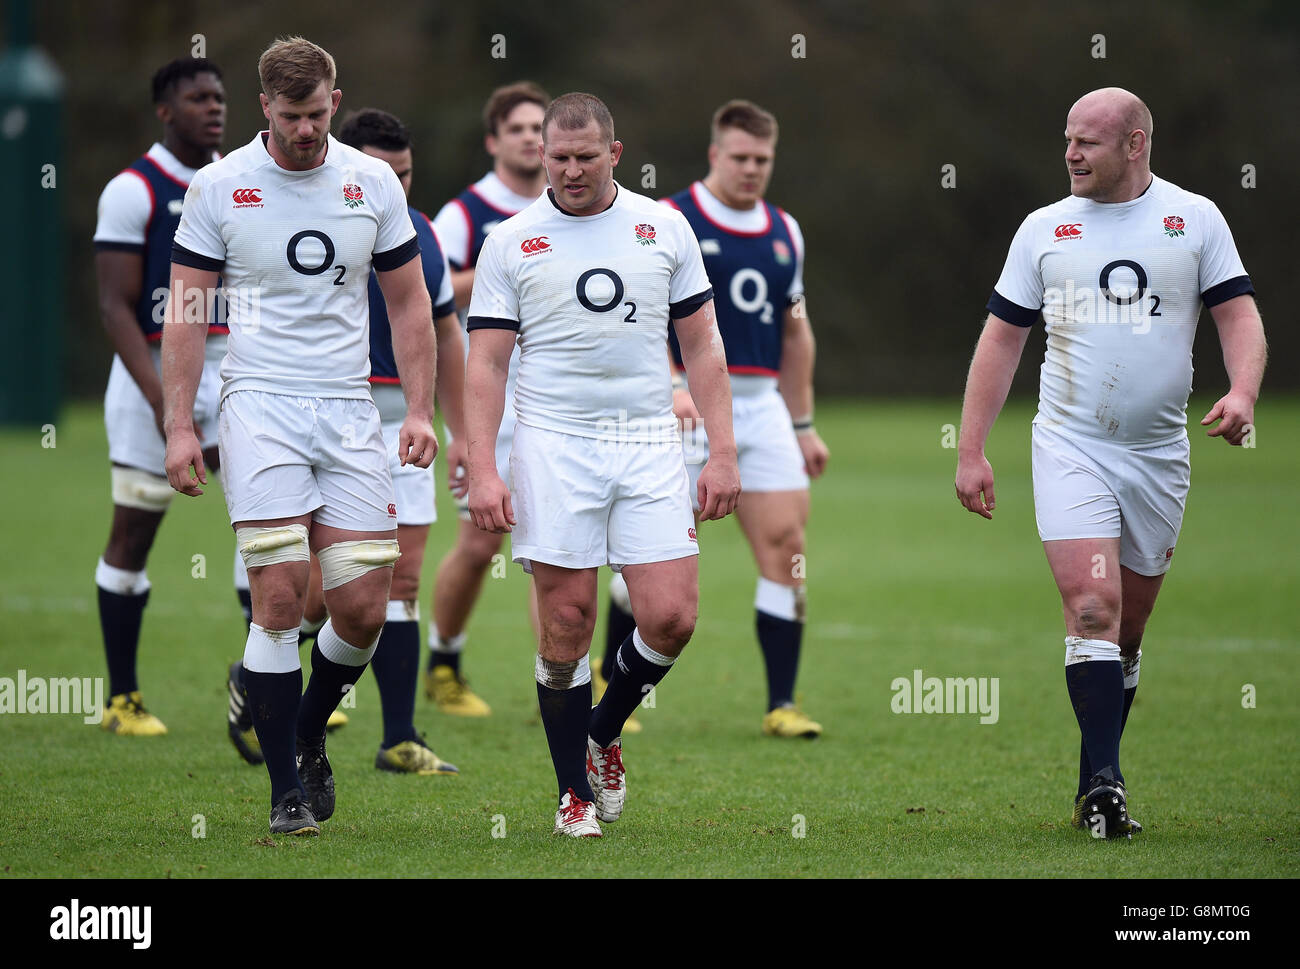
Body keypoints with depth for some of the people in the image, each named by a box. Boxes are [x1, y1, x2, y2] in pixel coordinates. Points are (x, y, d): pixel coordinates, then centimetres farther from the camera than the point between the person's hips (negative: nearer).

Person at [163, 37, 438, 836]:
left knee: (364, 607, -2)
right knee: (281, 596, -12)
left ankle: (310, 734, 26)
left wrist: (420, 410, 4)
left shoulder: (375, 182, 6)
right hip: (260, 404, -3)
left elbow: (409, 303, 13)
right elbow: (184, 312, 3)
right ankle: (287, 789, -4)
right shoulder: (221, 186, 0)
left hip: (350, 411, 3)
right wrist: (179, 425, -4)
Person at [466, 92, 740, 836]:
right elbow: (486, 363, 1)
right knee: (567, 623, -3)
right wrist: (483, 469, -9)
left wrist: (723, 452, 1)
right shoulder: (510, 243, 3)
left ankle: (604, 733, 20)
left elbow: (703, 346, 9)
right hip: (554, 446, -2)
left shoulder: (666, 230, 7)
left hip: (650, 446, 2)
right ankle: (576, 790, 10)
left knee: (671, 617, -7)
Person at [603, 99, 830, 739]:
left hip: (762, 405, 5)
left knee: (786, 547, -5)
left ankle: (781, 704, 0)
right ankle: (609, 681, 14)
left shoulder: (784, 231, 14)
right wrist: (666, 390, -23)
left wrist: (803, 424, 18)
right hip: (689, 405, -5)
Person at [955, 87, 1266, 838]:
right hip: (1071, 445, -1)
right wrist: (971, 450, 3)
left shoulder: (1196, 219, 3)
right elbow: (1003, 338, 8)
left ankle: (1095, 784, 19)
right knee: (1092, 607, -16)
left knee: (1128, 628, 8)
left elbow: (1239, 314, 2)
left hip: (1160, 453, 1)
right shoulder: (1044, 229, 5)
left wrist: (1243, 392, -19)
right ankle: (1106, 785, -18)